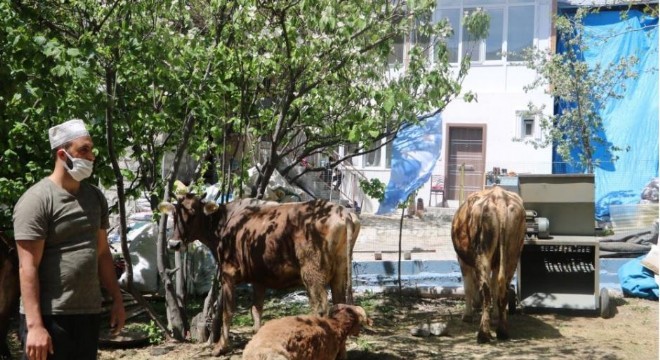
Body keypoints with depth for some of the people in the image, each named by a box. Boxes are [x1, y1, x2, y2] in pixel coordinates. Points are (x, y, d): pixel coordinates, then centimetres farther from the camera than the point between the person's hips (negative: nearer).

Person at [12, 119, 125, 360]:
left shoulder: (95, 197, 11)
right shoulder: (37, 200, -12)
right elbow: (28, 268, -16)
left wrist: (116, 299, 12)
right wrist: (35, 325, -21)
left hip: (89, 314, 7)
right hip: (49, 317, -7)